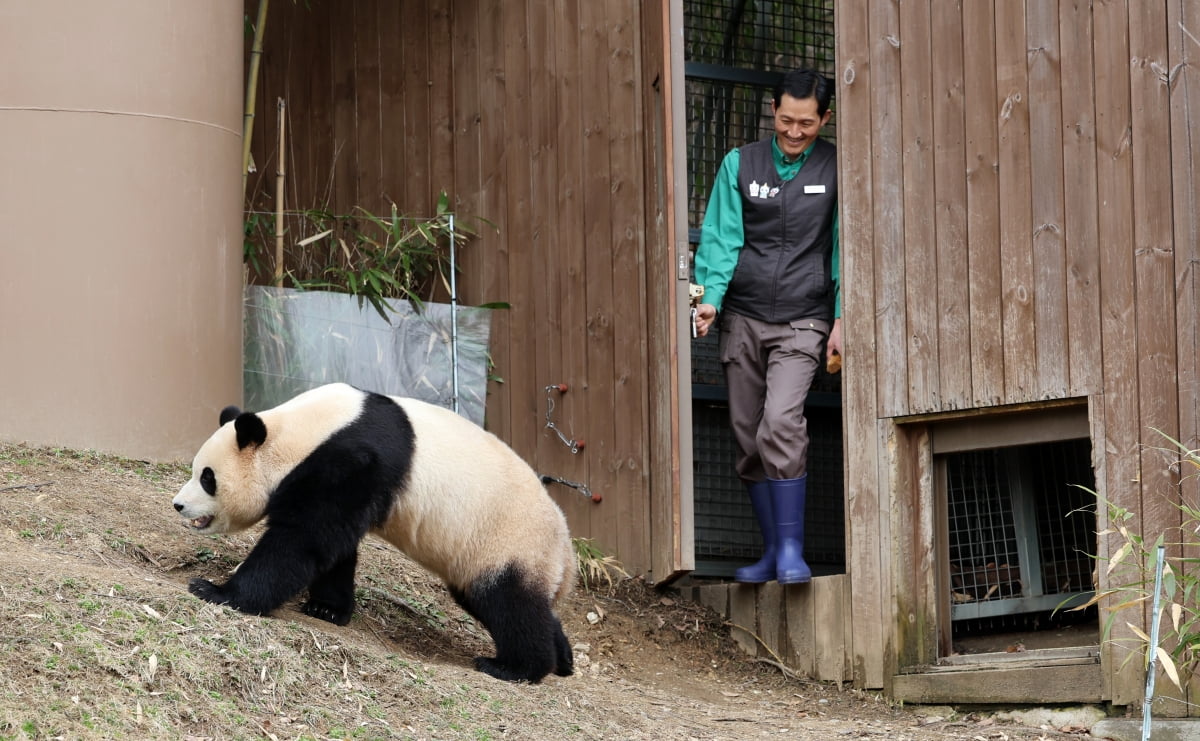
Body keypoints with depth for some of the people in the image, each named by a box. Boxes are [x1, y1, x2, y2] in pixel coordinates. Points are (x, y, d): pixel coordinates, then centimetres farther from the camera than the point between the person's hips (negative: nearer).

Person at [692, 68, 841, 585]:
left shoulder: (835, 170, 3)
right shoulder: (739, 165, 7)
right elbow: (721, 238, 1)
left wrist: (842, 318, -3)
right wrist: (710, 296, -14)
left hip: (802, 321, -3)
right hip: (742, 317, 3)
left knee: (781, 423, -21)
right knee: (748, 438, 4)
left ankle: (791, 548, -16)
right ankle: (772, 550, 15)